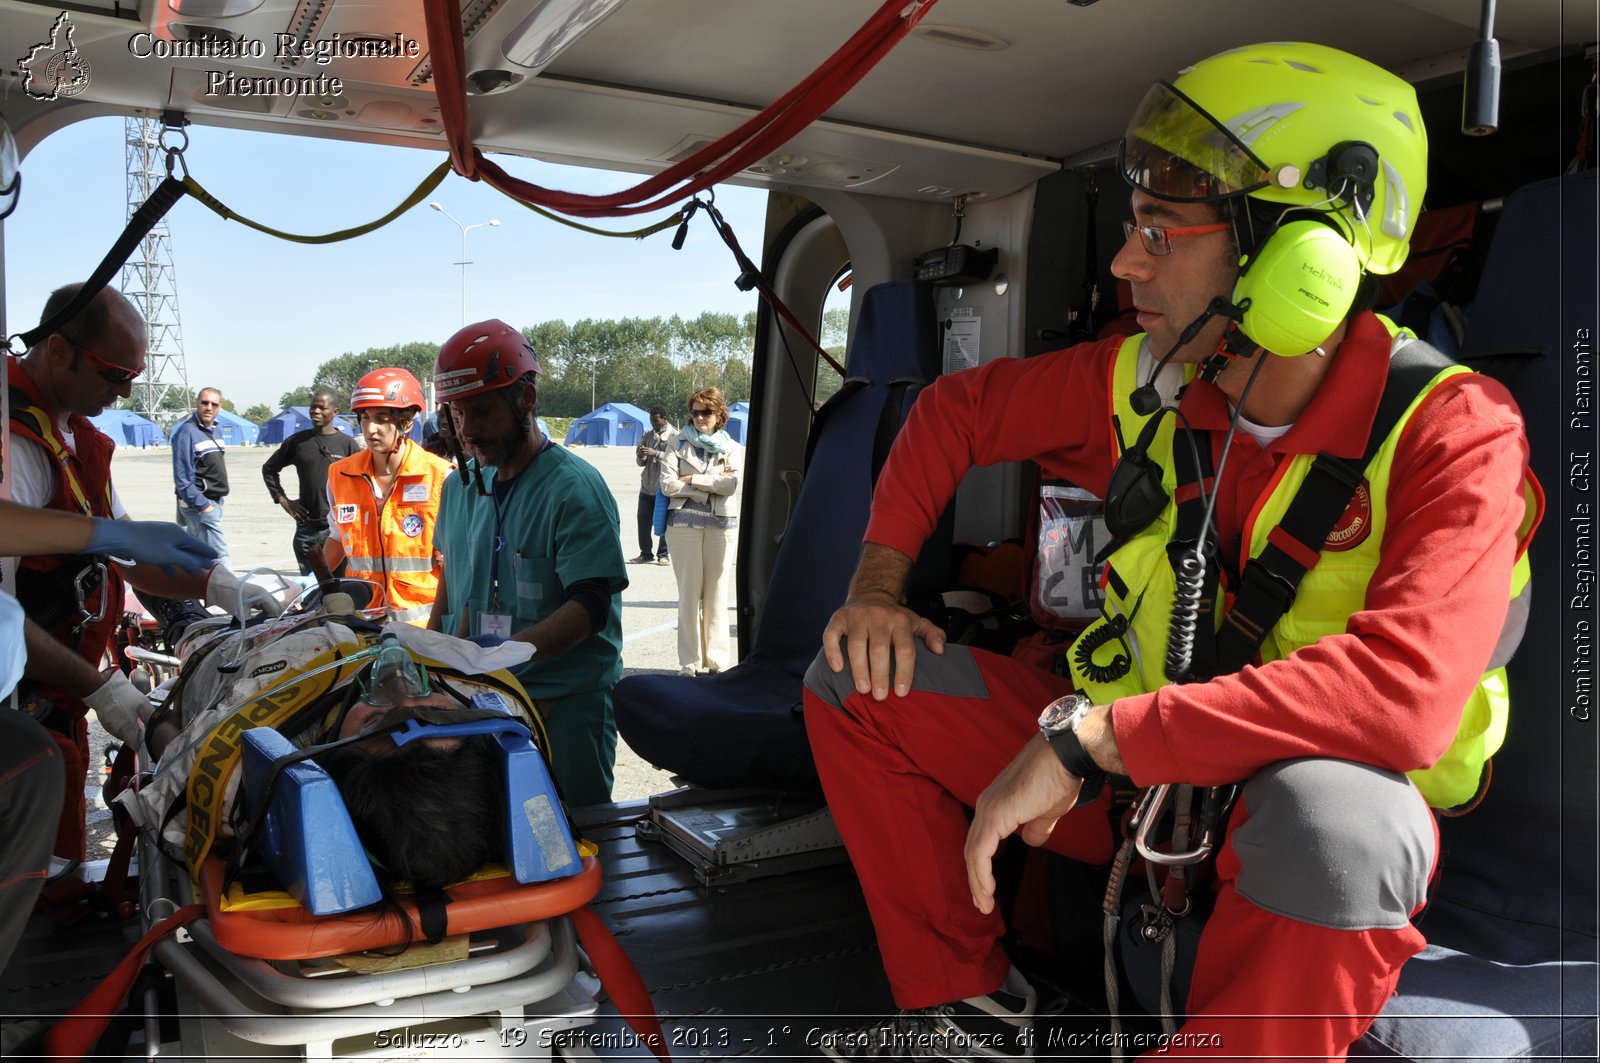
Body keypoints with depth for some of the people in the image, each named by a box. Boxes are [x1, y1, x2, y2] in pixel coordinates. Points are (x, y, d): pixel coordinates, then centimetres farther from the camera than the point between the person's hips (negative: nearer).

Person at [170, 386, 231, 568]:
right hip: (199, 504, -8)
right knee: (218, 553, -10)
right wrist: (202, 504, -19)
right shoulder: (186, 431, -14)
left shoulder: (216, 430, 13)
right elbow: (182, 476, -17)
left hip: (213, 503, 8)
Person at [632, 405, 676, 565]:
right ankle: (645, 554, 16)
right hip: (647, 487, 5)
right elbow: (641, 463, 14)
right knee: (643, 522, 5)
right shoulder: (648, 435, 12)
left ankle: (663, 554, 11)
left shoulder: (676, 437, -4)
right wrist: (640, 456, -8)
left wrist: (656, 453, -21)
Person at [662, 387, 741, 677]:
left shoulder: (732, 448, 9)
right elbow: (667, 484, -4)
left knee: (717, 592, 3)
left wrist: (692, 480, -7)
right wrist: (712, 486, -7)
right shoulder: (679, 445, 7)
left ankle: (717, 658, 9)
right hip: (684, 523, -1)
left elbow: (733, 484, -7)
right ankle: (690, 661, 4)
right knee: (689, 592, -2)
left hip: (721, 525, 1)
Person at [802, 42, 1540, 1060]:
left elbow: (1405, 689, -37)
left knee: (1336, 817, -42)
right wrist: (878, 582, -3)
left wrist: (1084, 738, -36)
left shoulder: (1450, 432, -21)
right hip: (1130, 774, 5)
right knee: (856, 678, -5)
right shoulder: (1145, 382, -6)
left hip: (1284, 813, -5)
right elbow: (957, 409, 9)